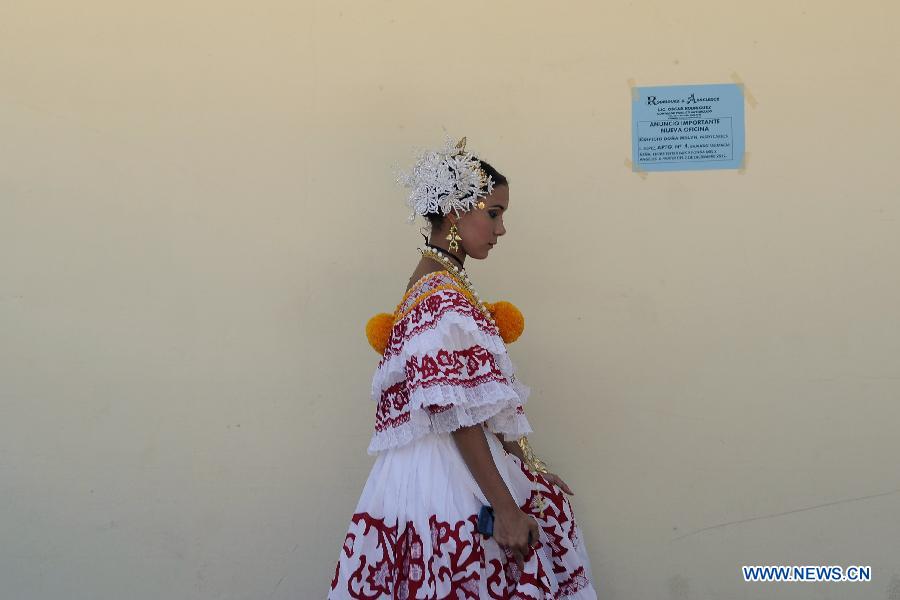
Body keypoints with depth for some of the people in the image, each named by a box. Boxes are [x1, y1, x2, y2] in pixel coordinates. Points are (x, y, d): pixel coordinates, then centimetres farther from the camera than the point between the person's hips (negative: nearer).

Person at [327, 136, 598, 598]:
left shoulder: (440, 284, 12)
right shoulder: (445, 297, -18)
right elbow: (460, 416, -22)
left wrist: (526, 467, 18)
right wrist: (505, 506, -19)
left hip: (460, 467, 10)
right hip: (450, 479, -10)